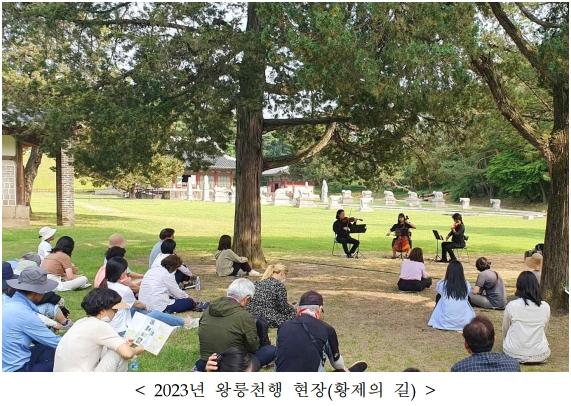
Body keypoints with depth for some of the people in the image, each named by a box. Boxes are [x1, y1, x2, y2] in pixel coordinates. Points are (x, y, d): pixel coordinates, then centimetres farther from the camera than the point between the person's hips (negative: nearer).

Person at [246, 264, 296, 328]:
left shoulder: (258, 282, 10)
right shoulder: (279, 285, -9)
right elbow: (283, 308, -5)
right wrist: (292, 307, 17)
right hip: (268, 320, -7)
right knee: (292, 311, 11)